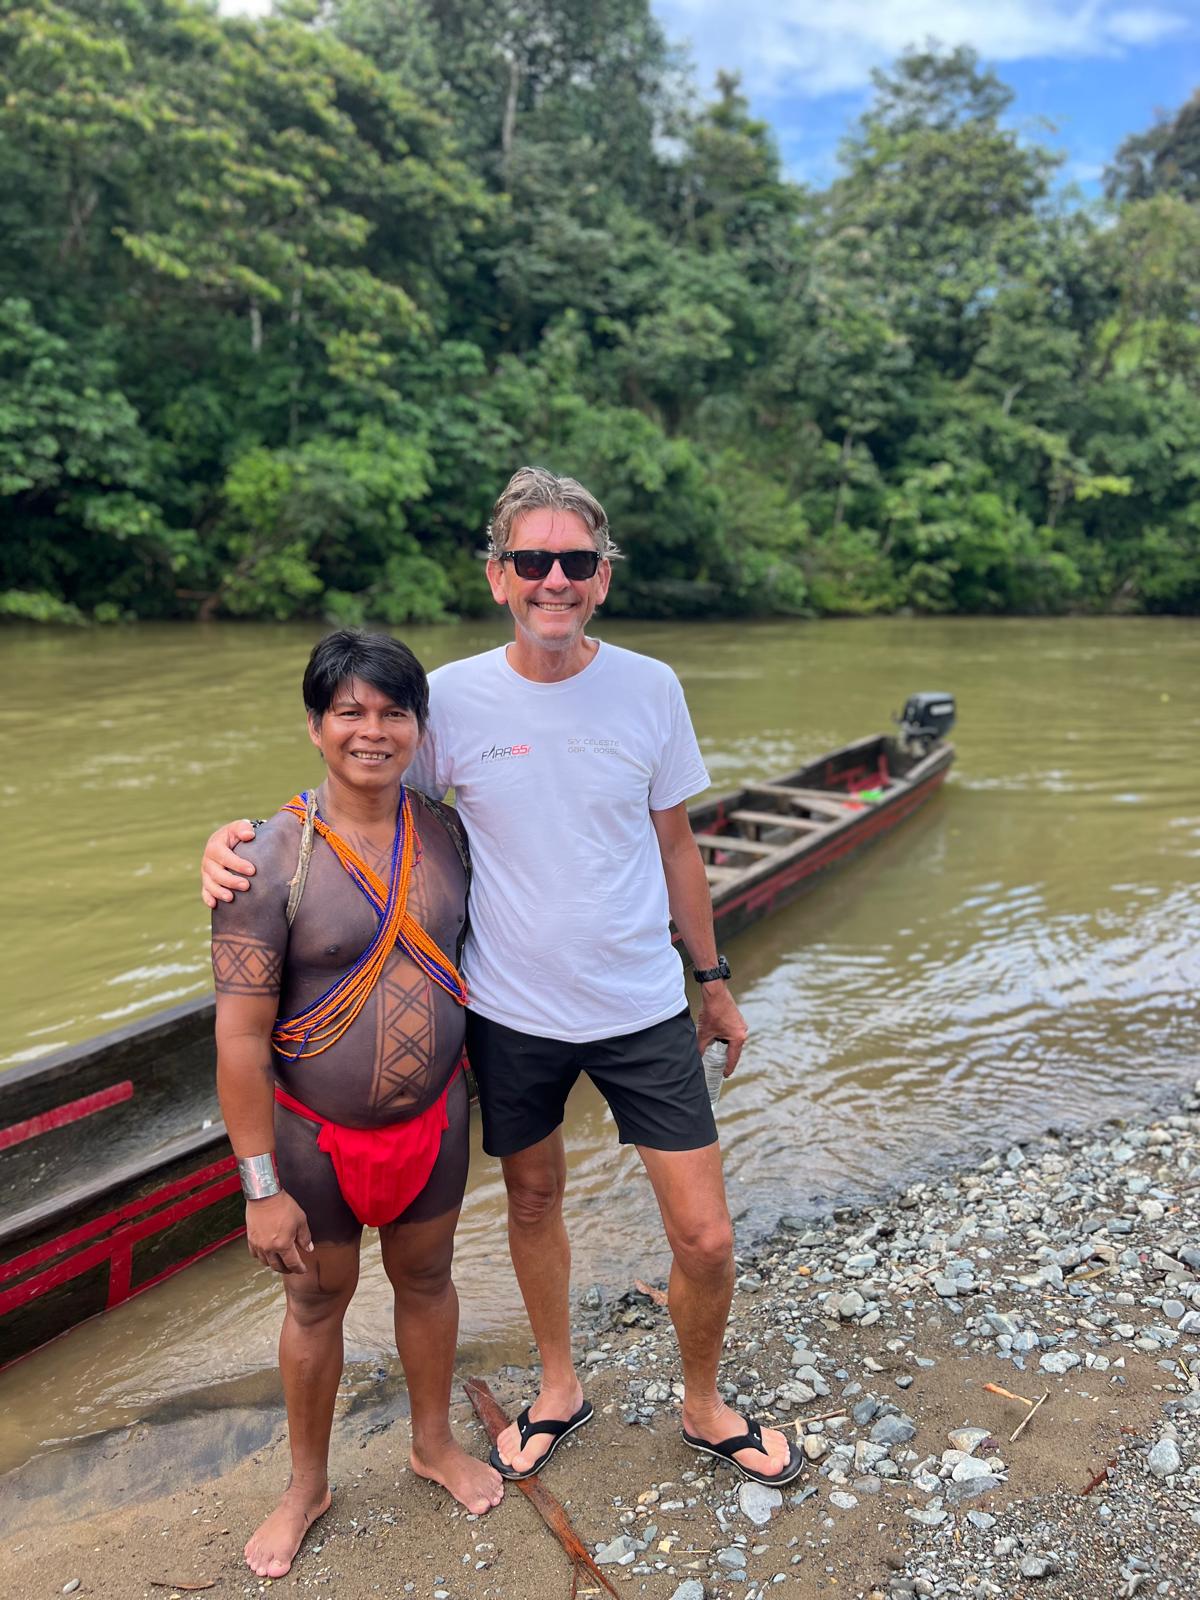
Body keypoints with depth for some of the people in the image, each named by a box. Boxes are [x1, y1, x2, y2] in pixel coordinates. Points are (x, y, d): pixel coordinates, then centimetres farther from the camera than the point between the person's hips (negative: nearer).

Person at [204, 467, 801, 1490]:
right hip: (511, 1011, 0)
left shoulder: (650, 688, -6)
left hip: (643, 1009, 0)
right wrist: (241, 841, -16)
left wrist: (715, 980, 12)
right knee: (533, 1203, 20)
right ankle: (559, 1390, 48)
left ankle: (705, 1406, 36)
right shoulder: (452, 698, -10)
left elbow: (674, 844, 5)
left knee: (706, 1239, 3)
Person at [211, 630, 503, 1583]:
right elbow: (241, 1035, -18)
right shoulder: (273, 859, -20)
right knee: (318, 1300, 17)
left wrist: (468, 1088, 11)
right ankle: (308, 1486, 43)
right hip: (316, 1132, -3)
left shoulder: (443, 832, -6)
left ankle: (434, 1443, 48)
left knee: (426, 1277, 21)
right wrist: (261, 1186, -16)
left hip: (433, 1117, 3)